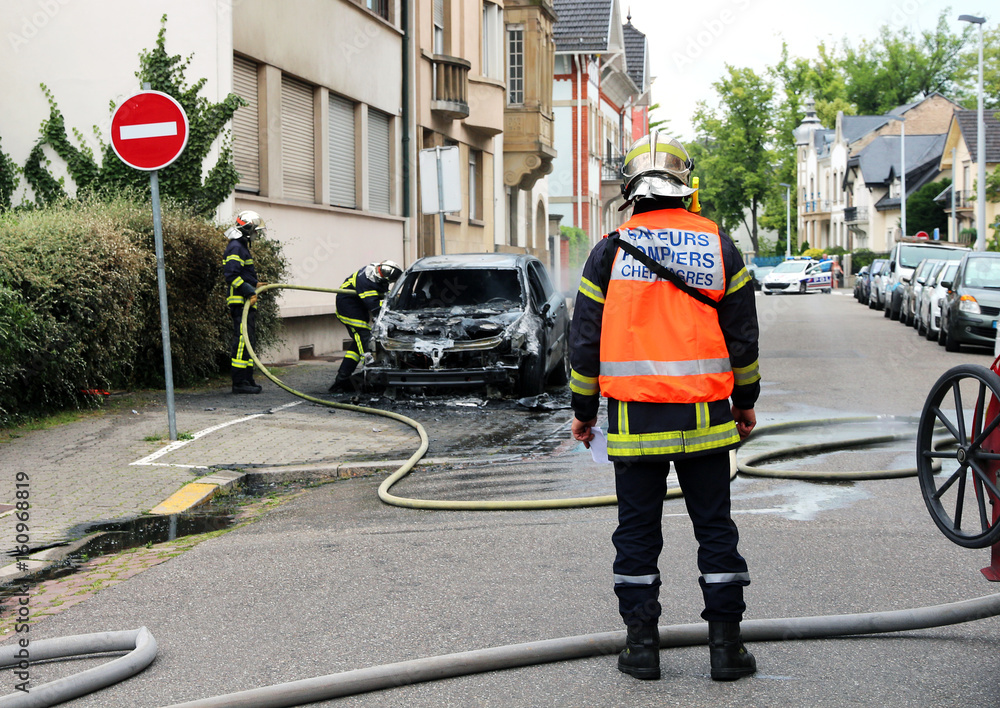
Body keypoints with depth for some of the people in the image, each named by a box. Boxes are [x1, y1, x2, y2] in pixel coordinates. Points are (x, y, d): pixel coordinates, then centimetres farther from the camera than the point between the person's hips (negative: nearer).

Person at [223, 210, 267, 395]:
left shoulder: (241, 246, 22)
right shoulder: (235, 247, -13)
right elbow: (231, 275, -22)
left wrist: (254, 284, 16)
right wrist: (249, 291, -21)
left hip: (247, 303, 11)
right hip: (240, 303, -11)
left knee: (248, 341, 13)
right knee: (242, 340, -12)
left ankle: (247, 379, 18)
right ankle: (239, 382, -13)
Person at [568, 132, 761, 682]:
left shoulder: (610, 251, 0)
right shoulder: (719, 247, 3)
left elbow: (585, 337, 2)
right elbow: (742, 335, 7)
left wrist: (583, 410, 12)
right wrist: (745, 403, 18)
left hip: (634, 418, -1)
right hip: (705, 414, 1)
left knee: (637, 530, 7)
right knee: (714, 527, 8)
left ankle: (641, 643, 10)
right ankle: (725, 643, 9)